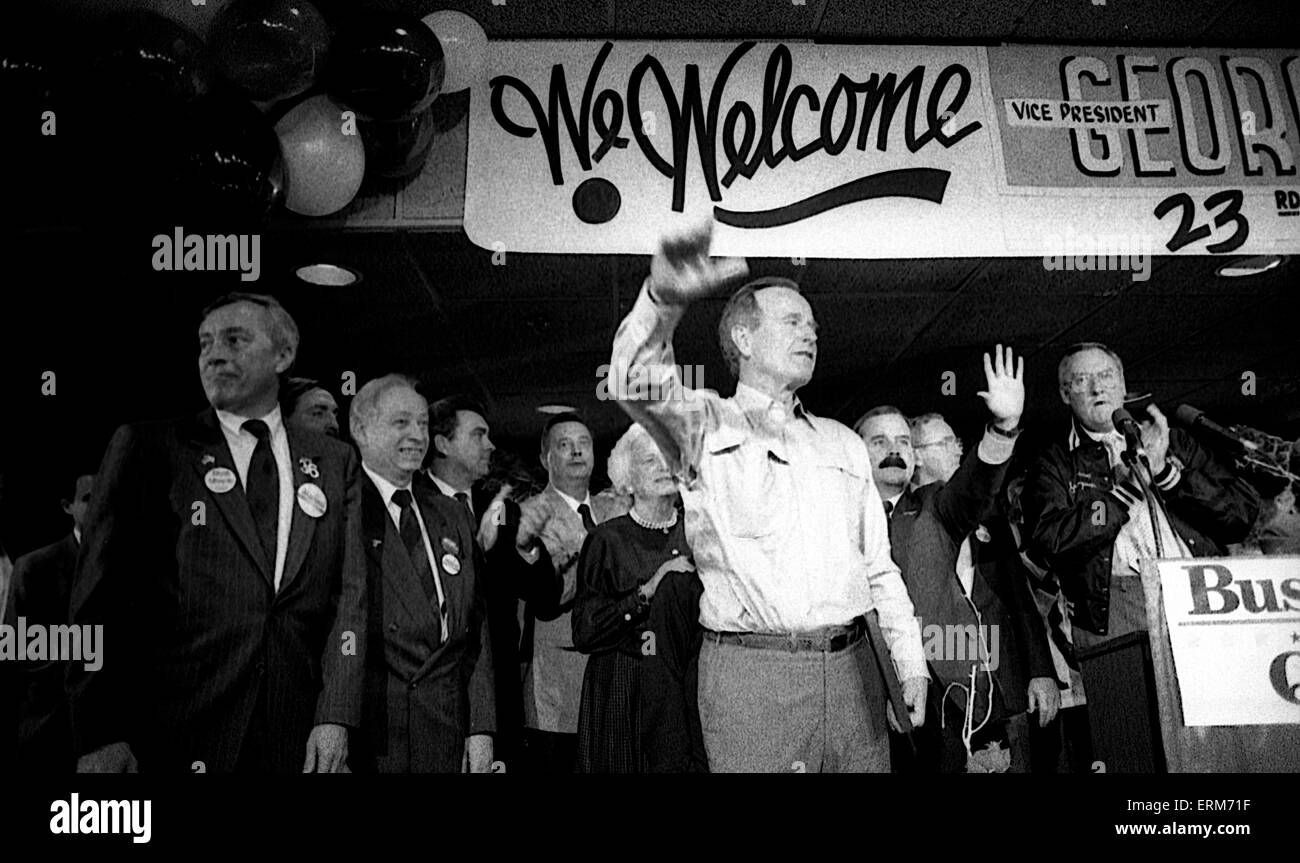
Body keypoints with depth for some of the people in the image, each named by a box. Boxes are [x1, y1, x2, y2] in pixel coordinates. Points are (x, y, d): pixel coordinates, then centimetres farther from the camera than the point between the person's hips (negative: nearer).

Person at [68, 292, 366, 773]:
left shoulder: (335, 462, 10)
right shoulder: (147, 447, 3)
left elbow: (350, 593, 4)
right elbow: (100, 596, -2)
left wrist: (335, 717, -7)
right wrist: (99, 737, -10)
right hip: (170, 741, -2)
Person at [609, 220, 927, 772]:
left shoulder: (842, 443, 19)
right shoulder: (707, 424, 3)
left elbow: (879, 567, 18)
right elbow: (636, 381, -19)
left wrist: (911, 664, 8)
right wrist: (663, 300, -38)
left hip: (852, 666, 5)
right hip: (751, 673, -4)